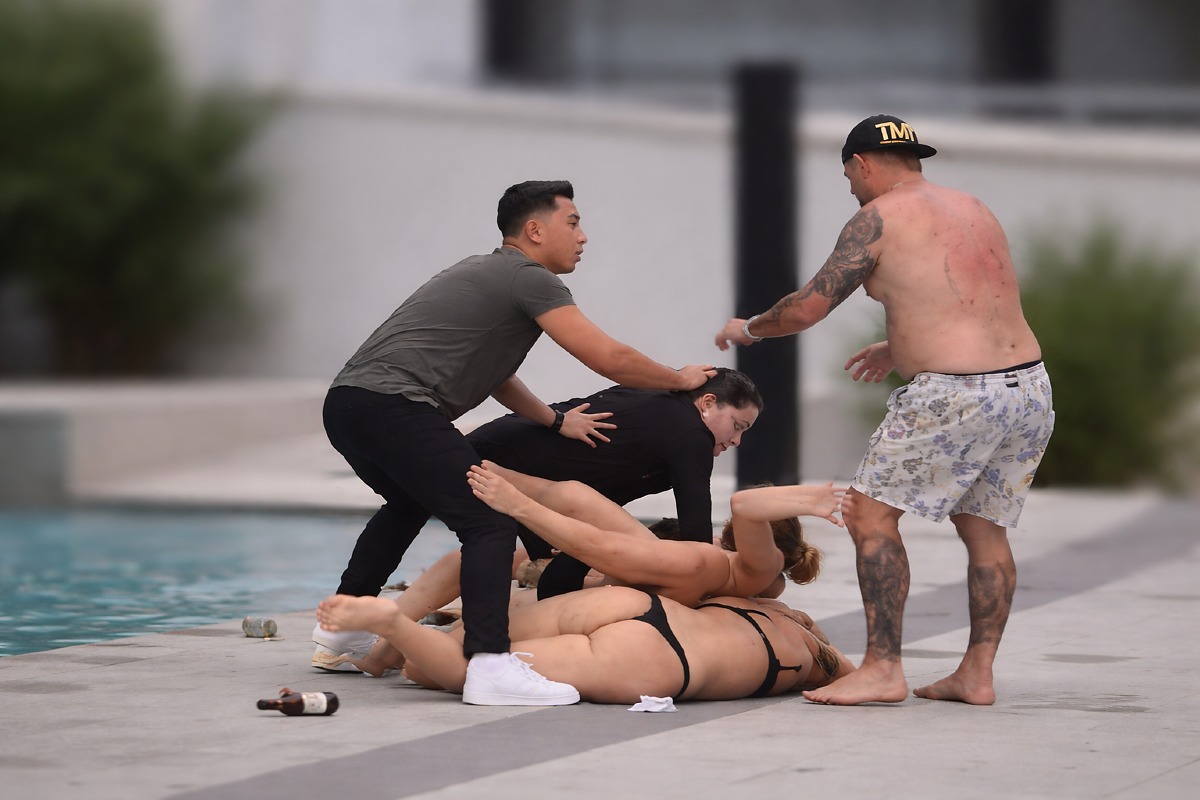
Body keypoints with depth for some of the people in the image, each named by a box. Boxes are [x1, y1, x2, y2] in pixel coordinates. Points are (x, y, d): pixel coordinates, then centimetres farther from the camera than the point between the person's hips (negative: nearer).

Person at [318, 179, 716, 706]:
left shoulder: (482, 273, 28)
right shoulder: (529, 279, -2)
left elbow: (490, 370, 34)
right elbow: (610, 359, -4)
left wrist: (555, 420, 25)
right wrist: (679, 380, 12)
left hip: (346, 404, 10)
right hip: (393, 404, -10)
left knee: (409, 503, 36)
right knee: (490, 524, -14)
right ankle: (490, 667, -27)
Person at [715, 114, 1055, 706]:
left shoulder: (878, 219, -2)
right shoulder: (972, 209, 20)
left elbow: (807, 308, -1)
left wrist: (748, 329, 18)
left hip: (954, 395, -8)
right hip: (1030, 386, 8)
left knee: (871, 513, 1)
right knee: (983, 525, 18)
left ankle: (882, 669, -3)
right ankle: (977, 673, 17)